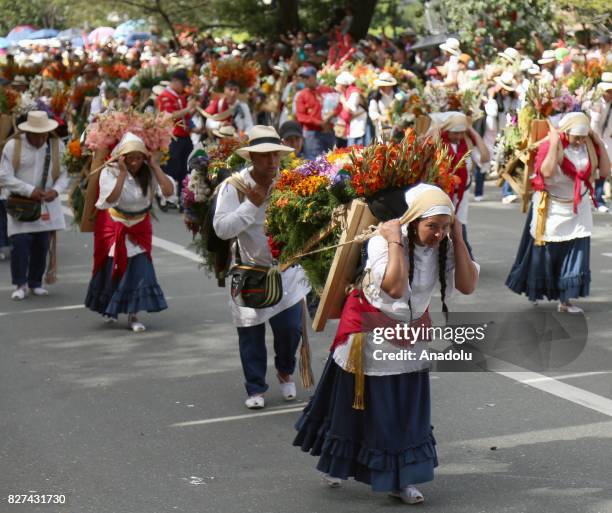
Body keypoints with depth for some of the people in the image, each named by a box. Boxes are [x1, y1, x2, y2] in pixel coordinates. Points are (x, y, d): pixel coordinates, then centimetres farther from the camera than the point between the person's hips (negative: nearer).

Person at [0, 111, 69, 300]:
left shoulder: (57, 146, -1)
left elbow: (65, 173, 2)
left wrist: (56, 190, -18)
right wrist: (30, 191, -18)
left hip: (47, 204, 2)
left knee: (42, 245, 5)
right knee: (20, 243, -10)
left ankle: (35, 283, 20)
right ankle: (20, 284, 4)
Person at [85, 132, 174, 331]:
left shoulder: (148, 172, -11)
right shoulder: (109, 172, -17)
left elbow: (169, 190, -24)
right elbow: (111, 199, -31)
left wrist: (154, 165, -24)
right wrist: (123, 172, -31)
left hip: (139, 228, 1)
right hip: (113, 227, -1)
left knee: (139, 268, -8)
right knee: (111, 268, 10)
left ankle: (133, 315, -2)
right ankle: (108, 308, 34)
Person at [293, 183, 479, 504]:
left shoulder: (444, 247, -10)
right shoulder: (382, 241, -26)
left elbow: (468, 285, -19)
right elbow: (394, 287, -39)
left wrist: (458, 239, -22)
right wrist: (395, 240, -36)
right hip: (370, 334, -4)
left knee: (407, 410, 7)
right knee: (357, 404, 12)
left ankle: (400, 480, 19)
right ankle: (335, 464, 35)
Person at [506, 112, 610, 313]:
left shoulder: (588, 147, -2)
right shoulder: (550, 146, -17)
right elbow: (546, 172, -33)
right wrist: (554, 144, -30)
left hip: (577, 211, 4)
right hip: (551, 211, -4)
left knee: (576, 254, 2)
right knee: (545, 253, 8)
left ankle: (565, 300, 9)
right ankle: (534, 290, 30)